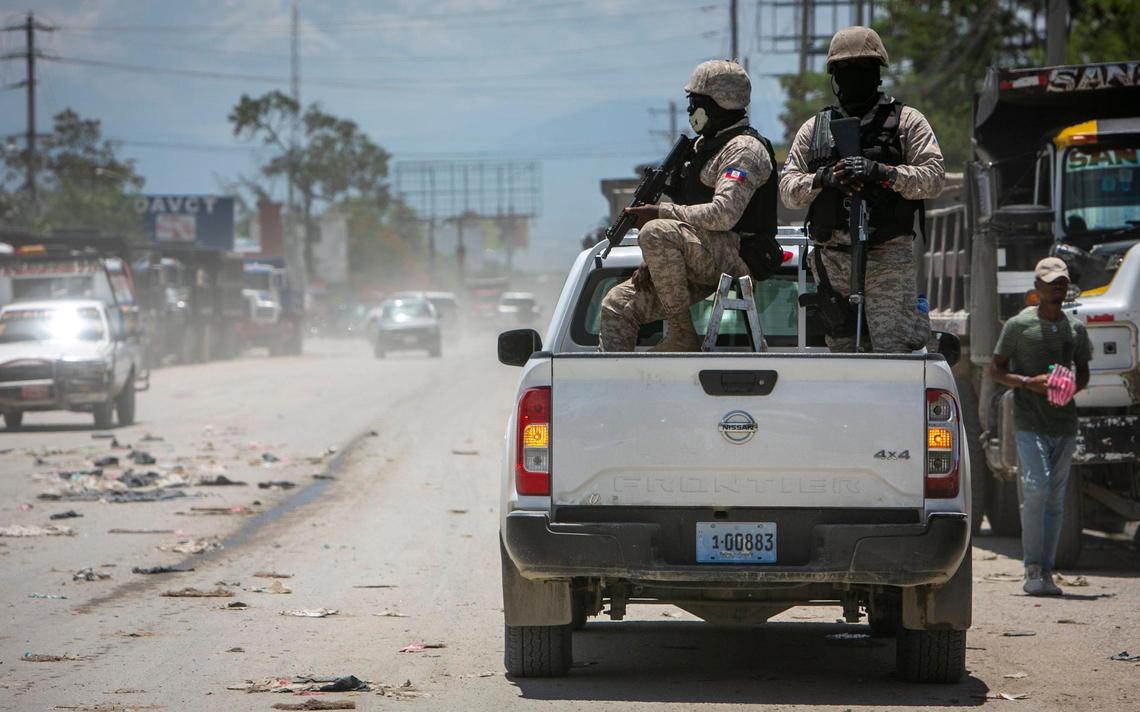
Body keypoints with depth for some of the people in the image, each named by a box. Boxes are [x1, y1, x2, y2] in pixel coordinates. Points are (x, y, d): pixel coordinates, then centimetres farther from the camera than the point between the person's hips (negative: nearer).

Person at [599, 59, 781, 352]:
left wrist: (660, 213, -18)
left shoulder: (745, 149, -8)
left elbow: (723, 214, -22)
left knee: (657, 234, -33)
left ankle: (682, 336, -25)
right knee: (617, 305, -2)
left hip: (735, 256, -10)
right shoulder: (704, 145, 23)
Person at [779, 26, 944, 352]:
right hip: (832, 259, 4)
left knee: (893, 347, -12)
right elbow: (788, 188, 11)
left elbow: (933, 177, -5)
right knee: (840, 349, 6)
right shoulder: (814, 129, 17)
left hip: (888, 258, -4)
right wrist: (821, 179, -10)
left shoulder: (906, 121, 6)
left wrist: (882, 173, -18)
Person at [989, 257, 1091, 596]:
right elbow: (995, 369, 3)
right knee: (1036, 488, -18)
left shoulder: (1076, 328, 12)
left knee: (1056, 498, 5)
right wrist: (1028, 383, -14)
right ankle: (1032, 570, -13)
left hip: (1065, 424, 5)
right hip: (1029, 424, -5)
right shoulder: (1019, 325, 0)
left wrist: (1072, 389, -3)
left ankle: (1046, 573, 9)